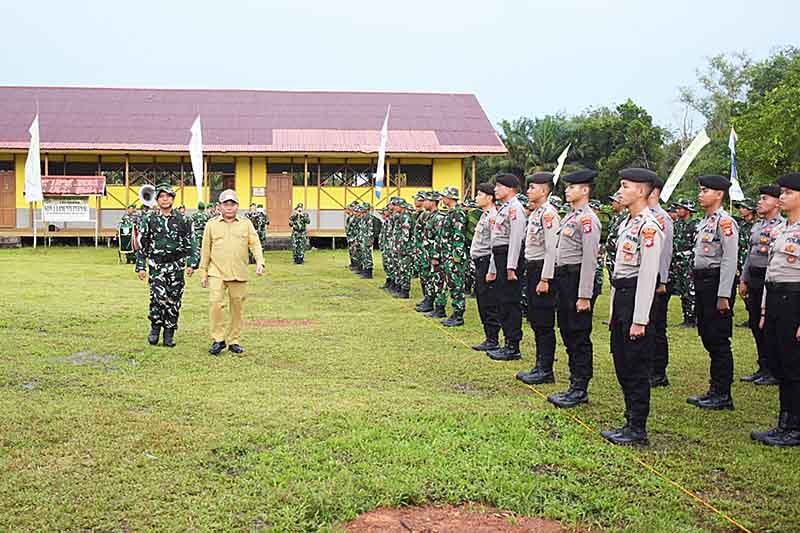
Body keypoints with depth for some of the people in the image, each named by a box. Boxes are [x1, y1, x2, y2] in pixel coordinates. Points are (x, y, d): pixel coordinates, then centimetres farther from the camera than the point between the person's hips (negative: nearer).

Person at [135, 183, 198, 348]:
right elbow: (141, 244, 6)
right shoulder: (149, 219, 4)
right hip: (156, 265, -1)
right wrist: (140, 267, 2)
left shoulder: (182, 220, 5)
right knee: (159, 296, -17)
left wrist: (192, 264, -4)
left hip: (176, 266, 1)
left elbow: (191, 243, 6)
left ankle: (169, 334, 14)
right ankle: (155, 328, 3)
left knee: (173, 300, 4)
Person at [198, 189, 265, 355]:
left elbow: (255, 243, 1)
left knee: (237, 308, 5)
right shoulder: (212, 224, 9)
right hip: (217, 273, -1)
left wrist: (259, 262, -15)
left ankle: (234, 341, 17)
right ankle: (218, 340, -6)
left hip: (239, 274, 1)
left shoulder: (246, 223, 10)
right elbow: (205, 250, 11)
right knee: (215, 303, -15)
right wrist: (203, 273, 9)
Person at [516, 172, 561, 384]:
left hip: (542, 270, -10)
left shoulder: (548, 213, -15)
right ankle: (540, 367, 22)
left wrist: (545, 279, -21)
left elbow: (552, 249, -20)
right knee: (535, 321, 13)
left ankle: (546, 371, 5)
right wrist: (532, 275, 18)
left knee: (544, 324, -3)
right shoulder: (535, 213, 14)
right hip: (532, 269, 10)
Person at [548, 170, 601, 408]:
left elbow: (589, 259, -19)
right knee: (567, 333, 14)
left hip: (577, 279, -10)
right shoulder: (570, 216, 15)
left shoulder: (587, 219, -14)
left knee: (580, 336, -2)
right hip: (564, 279, 10)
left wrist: (584, 296, -21)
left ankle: (580, 390, 6)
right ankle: (575, 385, 24)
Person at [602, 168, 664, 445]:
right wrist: (614, 311, 20)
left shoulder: (649, 226, -15)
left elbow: (648, 276, -19)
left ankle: (638, 429, 10)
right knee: (622, 365, 15)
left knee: (637, 368, 0)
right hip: (621, 296, 10)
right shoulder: (626, 224, 15)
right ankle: (631, 421, 26)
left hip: (636, 297, -10)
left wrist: (639, 320, -20)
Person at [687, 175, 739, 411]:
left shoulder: (725, 222, -13)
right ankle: (715, 390, 23)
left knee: (719, 340, -3)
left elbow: (730, 261, -17)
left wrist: (724, 296, -20)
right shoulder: (704, 222, 16)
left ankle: (723, 395, 6)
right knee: (708, 338, 14)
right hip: (702, 282, 10)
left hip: (716, 282, -10)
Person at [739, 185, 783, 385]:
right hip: (754, 279, 8)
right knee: (756, 325, 12)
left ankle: (775, 372, 8)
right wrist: (743, 280, 17)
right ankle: (763, 368, 23)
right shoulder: (756, 226, 15)